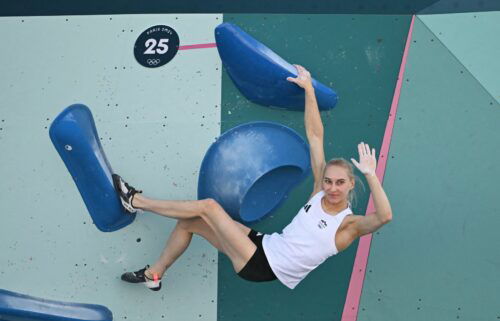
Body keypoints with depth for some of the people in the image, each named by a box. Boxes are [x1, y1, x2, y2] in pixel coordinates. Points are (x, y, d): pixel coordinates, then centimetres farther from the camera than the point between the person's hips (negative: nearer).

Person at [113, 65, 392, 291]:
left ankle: (136, 202, 4)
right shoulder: (319, 192, -1)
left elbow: (384, 216, -36)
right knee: (189, 222, 4)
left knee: (208, 206, -14)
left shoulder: (349, 224, -14)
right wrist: (309, 89, -1)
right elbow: (315, 136, -2)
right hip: (265, 246, 6)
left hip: (263, 267, -6)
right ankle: (154, 275, 25)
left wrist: (371, 175, -45)